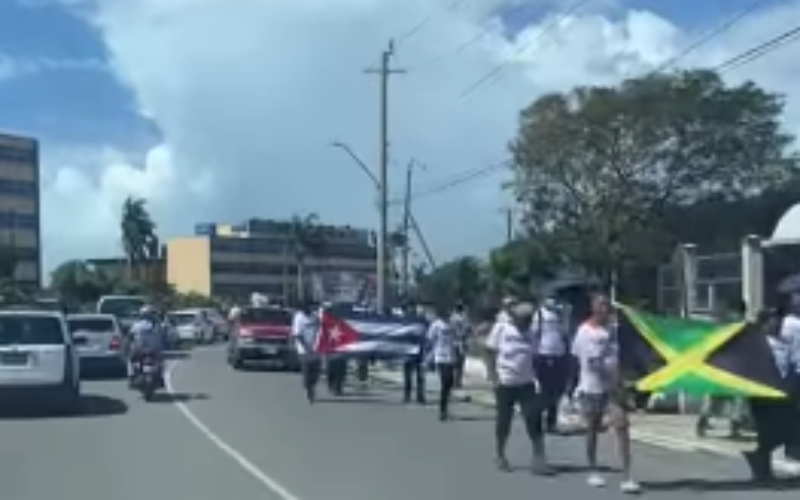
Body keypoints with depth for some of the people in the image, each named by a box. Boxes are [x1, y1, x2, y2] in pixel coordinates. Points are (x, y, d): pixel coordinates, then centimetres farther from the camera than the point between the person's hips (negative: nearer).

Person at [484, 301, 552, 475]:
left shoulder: (530, 334, 7)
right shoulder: (501, 329, -4)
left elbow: (534, 358, 14)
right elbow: (490, 353, -3)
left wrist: (535, 376, 2)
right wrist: (493, 377, -10)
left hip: (526, 383, 3)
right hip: (505, 384, -3)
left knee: (534, 420, -7)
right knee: (503, 421, 7)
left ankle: (539, 459, -6)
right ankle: (500, 456, 24)